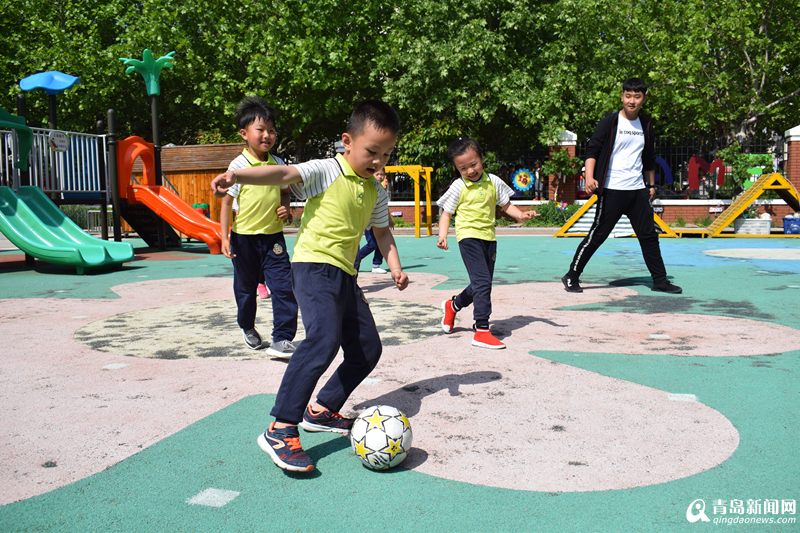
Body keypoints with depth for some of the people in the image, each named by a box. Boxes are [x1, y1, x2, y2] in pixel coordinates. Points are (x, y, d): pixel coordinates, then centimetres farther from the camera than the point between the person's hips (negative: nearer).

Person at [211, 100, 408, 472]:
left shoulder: (376, 191, 15)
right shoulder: (325, 171, -6)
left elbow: (382, 232, 27)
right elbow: (284, 174, -23)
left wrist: (395, 267, 12)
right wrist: (237, 176, -39)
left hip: (345, 275, 8)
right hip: (314, 265, -8)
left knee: (367, 349, 11)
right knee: (324, 338, -29)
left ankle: (321, 411, 28)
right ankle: (280, 431, -26)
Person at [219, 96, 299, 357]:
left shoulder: (277, 164, 3)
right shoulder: (238, 165, -10)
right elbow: (227, 201, -8)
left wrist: (285, 208, -3)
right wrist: (224, 237, -13)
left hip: (273, 236, 3)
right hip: (244, 236, -3)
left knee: (284, 285, -7)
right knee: (246, 287, 14)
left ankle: (282, 339, -1)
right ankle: (248, 328, 39)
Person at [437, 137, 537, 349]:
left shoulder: (493, 182, 6)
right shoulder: (458, 187, -3)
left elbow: (506, 205, 15)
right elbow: (446, 213, 1)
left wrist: (520, 215, -5)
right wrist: (442, 235, -14)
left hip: (489, 237, 5)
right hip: (469, 237, -5)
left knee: (482, 283, 14)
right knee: (482, 282, -16)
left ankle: (453, 305, 40)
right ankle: (482, 331, -13)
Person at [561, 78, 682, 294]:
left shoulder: (646, 125, 14)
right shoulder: (609, 122, -4)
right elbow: (592, 150, -10)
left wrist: (651, 185, 23)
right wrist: (590, 177, -25)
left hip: (638, 190, 6)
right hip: (612, 190, -5)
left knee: (649, 235, 8)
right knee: (597, 235, -5)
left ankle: (660, 280, 18)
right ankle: (571, 277, 6)